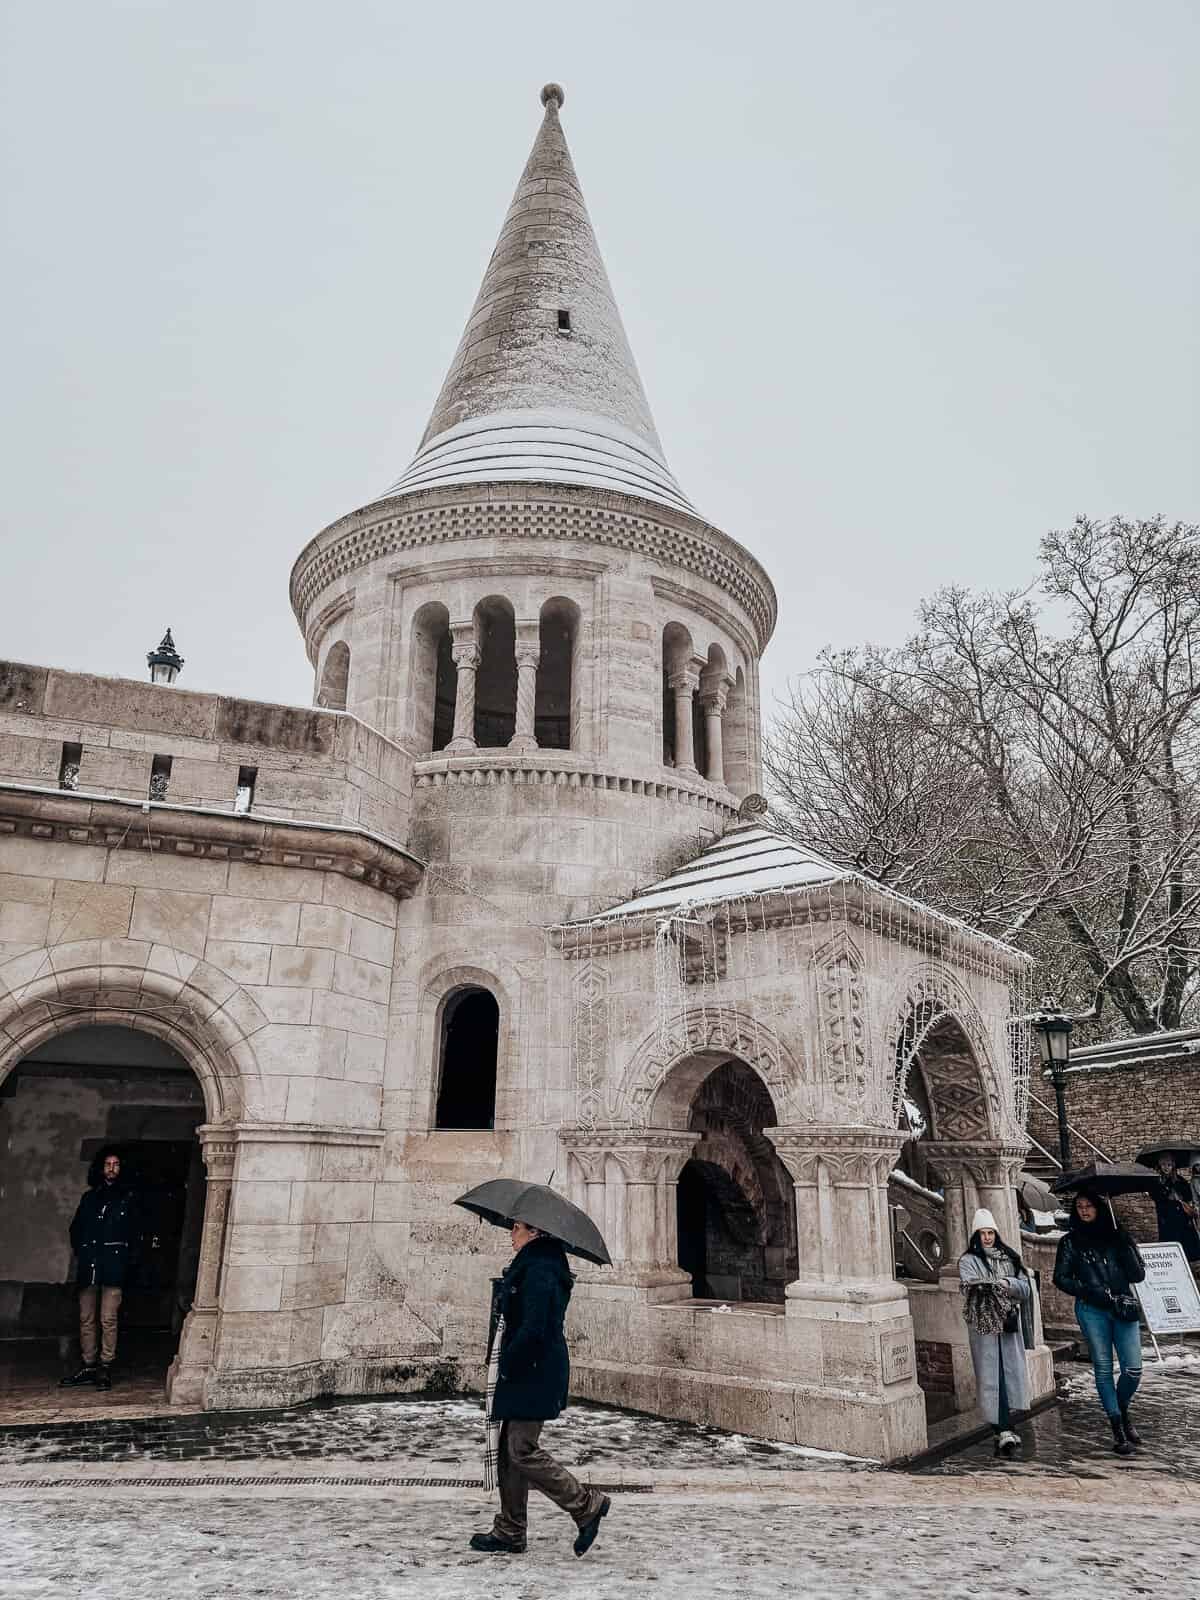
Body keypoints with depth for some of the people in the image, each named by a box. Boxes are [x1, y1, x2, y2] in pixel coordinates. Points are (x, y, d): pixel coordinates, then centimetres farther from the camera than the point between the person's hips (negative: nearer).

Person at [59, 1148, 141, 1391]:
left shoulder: (127, 1198, 5)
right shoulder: (89, 1197, 14)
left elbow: (135, 1234, 7)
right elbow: (76, 1228, 22)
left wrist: (128, 1261, -1)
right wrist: (80, 1252, 10)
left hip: (113, 1268, -4)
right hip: (88, 1267, 4)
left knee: (108, 1319, -6)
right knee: (86, 1319, 7)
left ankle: (105, 1368, 0)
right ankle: (88, 1366, 17)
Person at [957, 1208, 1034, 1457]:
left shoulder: (1009, 1258, 14)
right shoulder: (968, 1260, 2)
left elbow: (1025, 1289, 7)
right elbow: (968, 1284, -15)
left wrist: (1008, 1283, -13)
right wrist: (986, 1285, -35)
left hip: (1009, 1325, 4)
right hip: (983, 1326, -4)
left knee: (1012, 1374, 3)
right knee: (992, 1378, -7)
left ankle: (1004, 1430, 17)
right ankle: (1004, 1432, -7)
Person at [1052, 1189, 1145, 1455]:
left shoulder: (1117, 1236, 9)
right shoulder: (1070, 1241, 6)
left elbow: (1138, 1275, 3)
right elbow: (1060, 1278, 3)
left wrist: (1125, 1246, -9)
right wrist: (1088, 1291, -11)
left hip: (1124, 1307, 1)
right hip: (1092, 1310, -1)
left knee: (1133, 1369, -2)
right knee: (1103, 1369, 0)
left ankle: (1122, 1412, 25)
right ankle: (1118, 1429, 11)